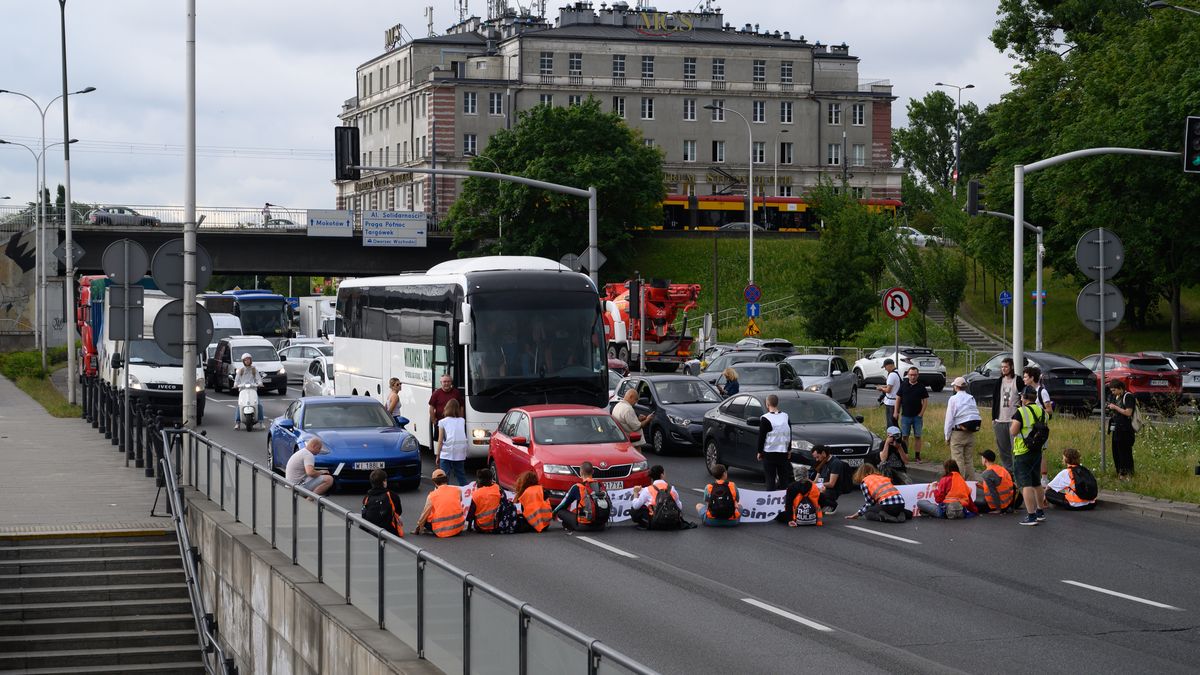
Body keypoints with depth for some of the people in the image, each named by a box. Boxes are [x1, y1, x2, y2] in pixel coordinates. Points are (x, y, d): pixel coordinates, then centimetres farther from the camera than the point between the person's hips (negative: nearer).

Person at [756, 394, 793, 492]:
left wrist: (759, 451, 2)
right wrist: (789, 449, 22)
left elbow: (761, 437, -9)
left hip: (769, 453, -5)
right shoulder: (785, 417, 5)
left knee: (770, 479, -2)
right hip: (783, 452, 5)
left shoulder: (765, 419, -12)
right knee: (784, 479, 11)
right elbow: (789, 435, 13)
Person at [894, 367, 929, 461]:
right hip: (905, 415, 1)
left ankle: (917, 455, 8)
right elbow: (898, 399, 9)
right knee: (905, 436, 3)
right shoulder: (903, 385, 4)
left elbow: (925, 401, 2)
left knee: (918, 436, 2)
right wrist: (896, 412, 2)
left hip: (917, 416, -1)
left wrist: (921, 413, -7)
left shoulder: (921, 387, 1)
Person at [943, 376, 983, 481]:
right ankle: (971, 481, 15)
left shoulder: (953, 399, -6)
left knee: (958, 459, -2)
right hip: (971, 433, 6)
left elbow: (949, 418, -7)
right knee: (968, 458, 14)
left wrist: (947, 436, -1)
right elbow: (977, 416, 8)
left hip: (958, 433, -6)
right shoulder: (972, 398, 11)